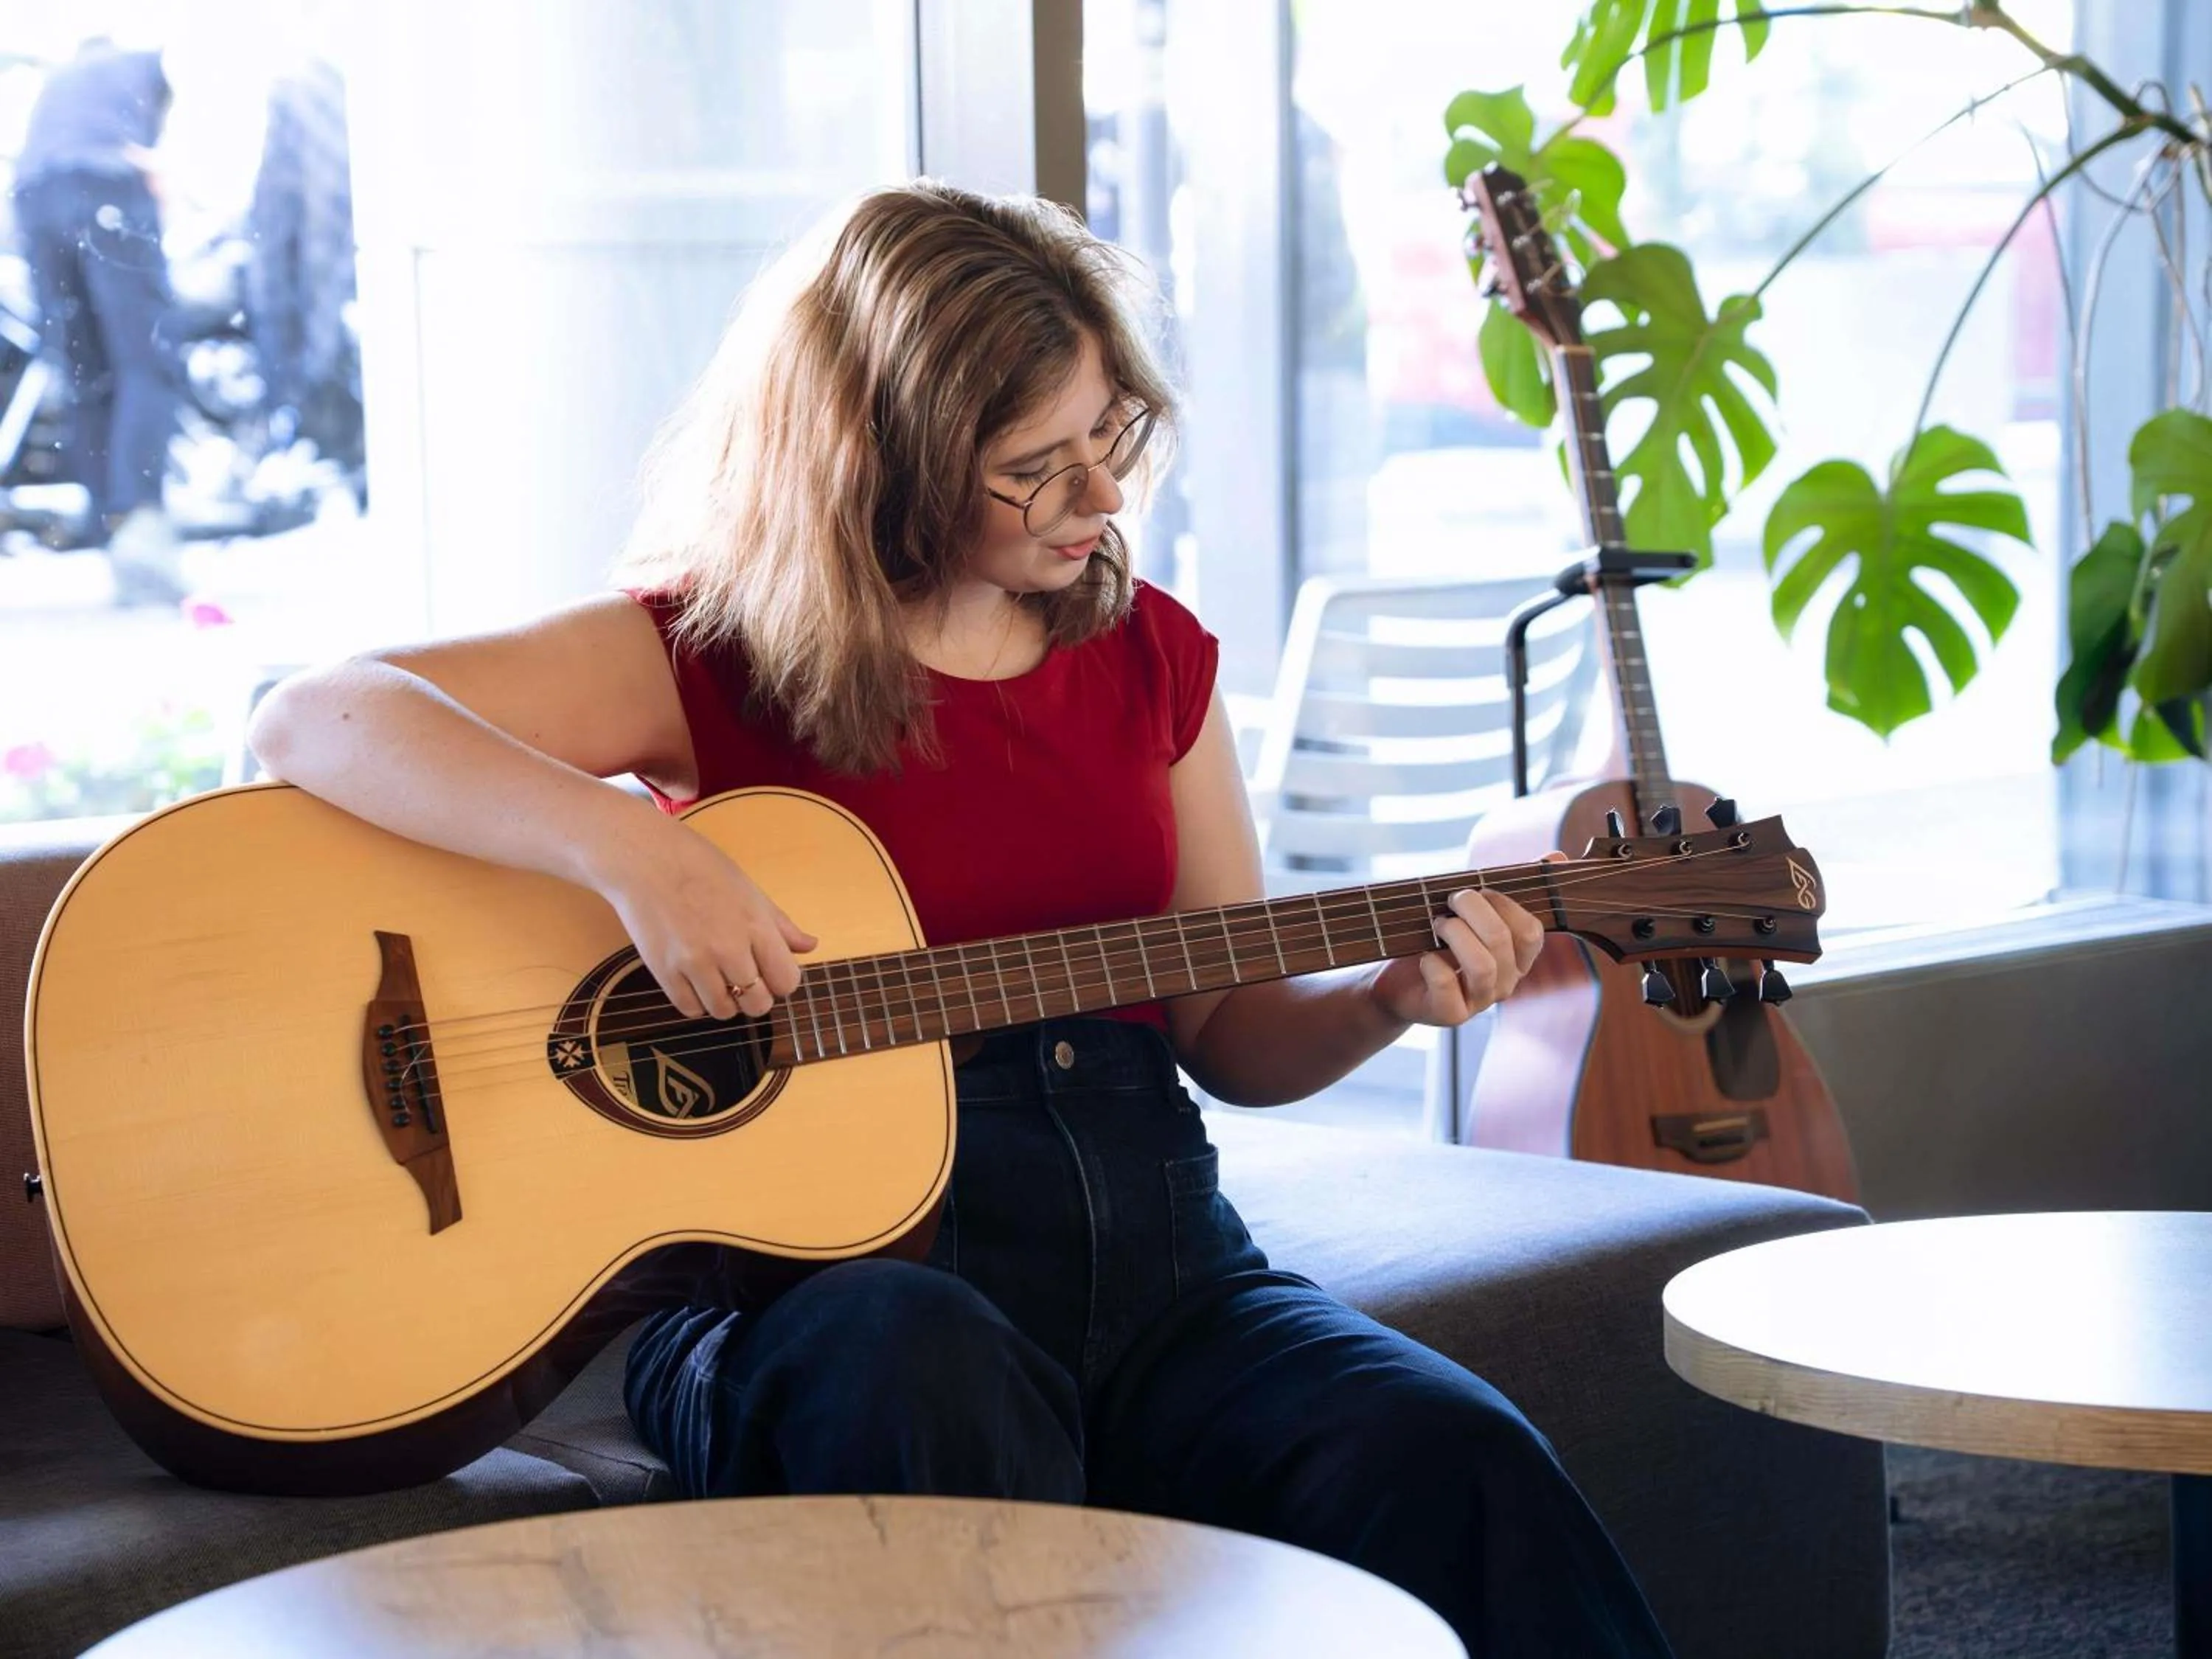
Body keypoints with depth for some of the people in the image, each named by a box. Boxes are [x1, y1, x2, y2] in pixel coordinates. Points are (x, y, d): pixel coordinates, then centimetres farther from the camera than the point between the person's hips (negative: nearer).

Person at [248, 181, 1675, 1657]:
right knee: (925, 1374, -41)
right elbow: (315, 719, -11)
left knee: (1465, 1478, -26)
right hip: (824, 1263, -3)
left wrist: (1390, 997, -2)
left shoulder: (1149, 654, 15)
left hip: (1150, 1246, 4)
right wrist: (634, 851, -24)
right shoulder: (715, 654, 1)